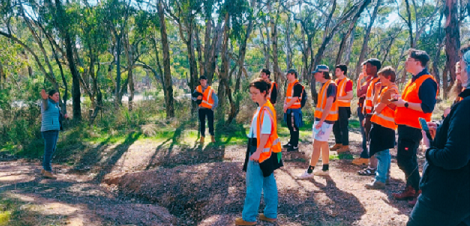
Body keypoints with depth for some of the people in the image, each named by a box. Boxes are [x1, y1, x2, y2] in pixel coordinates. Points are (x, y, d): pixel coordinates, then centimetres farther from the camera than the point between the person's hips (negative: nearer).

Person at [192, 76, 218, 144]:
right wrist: (197, 97, -17)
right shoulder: (198, 88, 2)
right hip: (201, 109, 3)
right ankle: (202, 136, 18)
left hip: (209, 109, -3)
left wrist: (213, 108, -5)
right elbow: (193, 97, 4)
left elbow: (216, 100, -8)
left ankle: (212, 135, 17)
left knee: (210, 123, -3)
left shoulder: (211, 90, -10)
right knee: (202, 123, 8)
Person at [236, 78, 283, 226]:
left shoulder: (265, 111, -19)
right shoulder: (264, 108, 11)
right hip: (266, 152, 10)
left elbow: (266, 134, -23)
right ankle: (271, 214, 24)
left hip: (262, 152, -10)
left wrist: (258, 152, -25)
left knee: (253, 185, 0)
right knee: (269, 183, 15)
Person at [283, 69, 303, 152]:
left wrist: (287, 106, -13)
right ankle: (291, 142, 31)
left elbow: (295, 99, -21)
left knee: (294, 128, -4)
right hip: (289, 109, 10)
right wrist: (285, 105, 1)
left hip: (295, 109, -9)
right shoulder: (289, 85, 15)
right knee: (290, 127, 18)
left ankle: (295, 146, 3)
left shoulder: (297, 85, -16)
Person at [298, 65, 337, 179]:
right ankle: (325, 169, 25)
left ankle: (309, 171, -1)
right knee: (323, 144, 15)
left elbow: (329, 105, -23)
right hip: (321, 118, 10)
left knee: (317, 145, -7)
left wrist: (321, 121, -24)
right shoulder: (324, 85, 12)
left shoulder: (330, 85, -17)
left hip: (326, 120, -10)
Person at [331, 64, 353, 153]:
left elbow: (350, 96, -19)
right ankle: (338, 143, 24)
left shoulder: (347, 81, -11)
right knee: (335, 126, 12)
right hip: (336, 107, 8)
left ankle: (345, 145, 4)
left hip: (344, 107, -8)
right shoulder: (336, 81, 14)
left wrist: (338, 97, -22)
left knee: (343, 126, -4)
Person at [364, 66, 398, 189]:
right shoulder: (387, 89, 15)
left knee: (381, 152, -8)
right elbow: (375, 103, 14)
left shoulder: (390, 90, -16)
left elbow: (378, 108, -18)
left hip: (383, 125, -10)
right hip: (383, 125, 10)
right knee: (384, 152, 18)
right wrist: (377, 91, 7)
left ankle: (380, 180, -5)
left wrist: (376, 107, 4)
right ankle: (384, 175, 30)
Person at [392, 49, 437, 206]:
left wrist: (405, 104, -20)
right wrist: (401, 100, 6)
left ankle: (420, 191, 4)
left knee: (404, 160, -8)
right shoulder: (414, 80, 15)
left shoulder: (426, 81, -16)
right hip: (405, 126, 10)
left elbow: (427, 107, -25)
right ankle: (411, 189, 26)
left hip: (413, 128, -10)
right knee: (408, 160, 15)